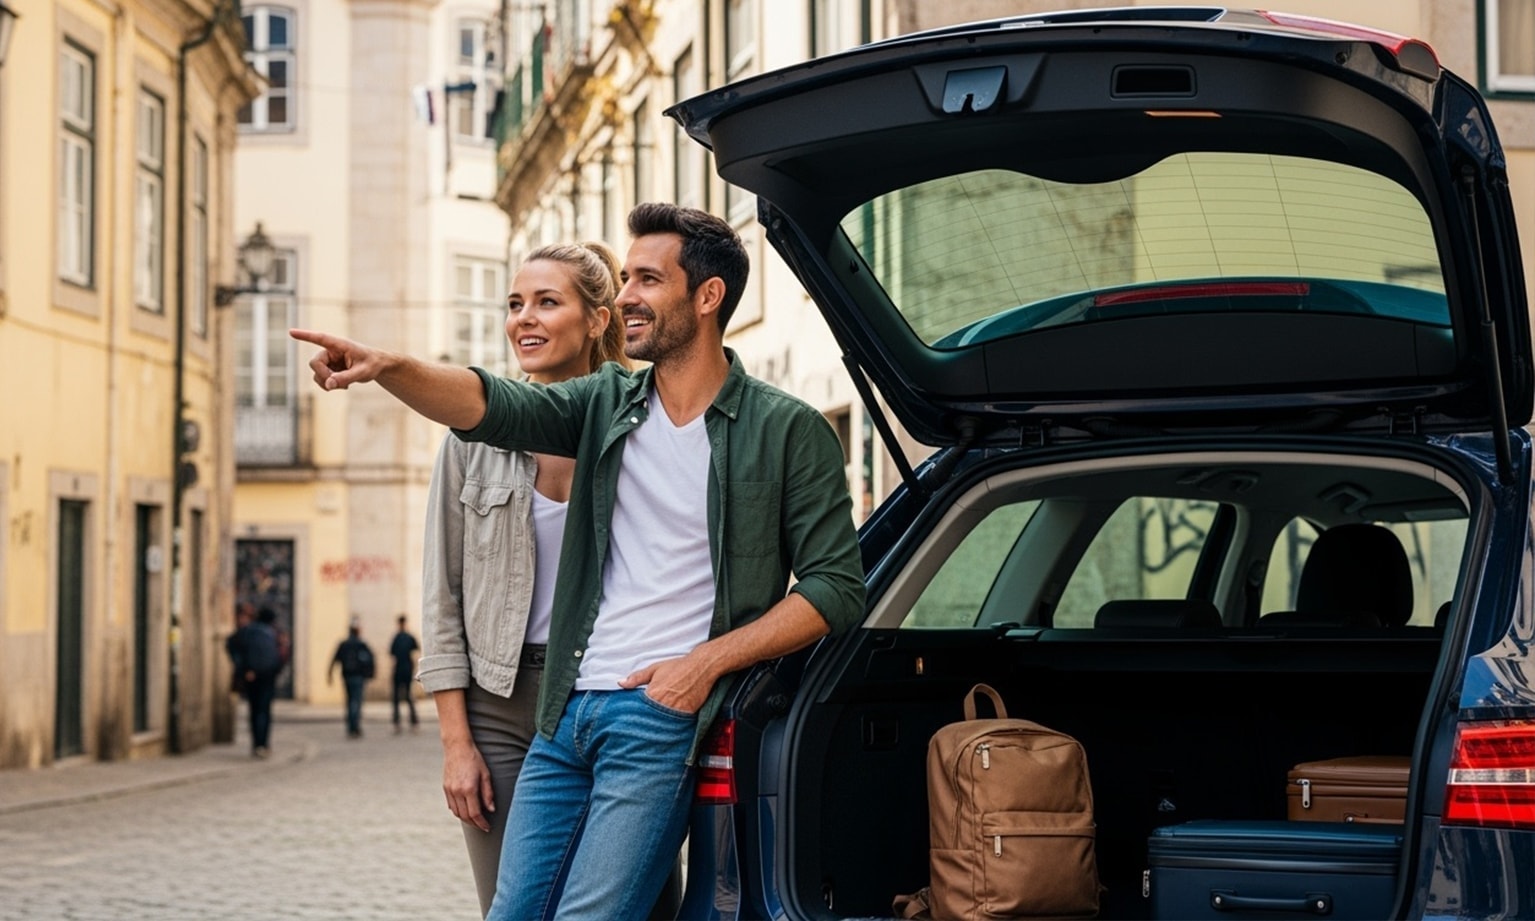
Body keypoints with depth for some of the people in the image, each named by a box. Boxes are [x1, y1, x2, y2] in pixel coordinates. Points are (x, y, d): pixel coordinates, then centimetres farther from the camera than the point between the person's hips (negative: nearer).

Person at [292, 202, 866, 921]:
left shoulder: (787, 431, -1)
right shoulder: (608, 403, 12)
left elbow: (835, 586, -3)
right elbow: (489, 404, -5)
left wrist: (706, 662, -11)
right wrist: (386, 367, -25)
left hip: (661, 713, -5)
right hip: (564, 714, 5)